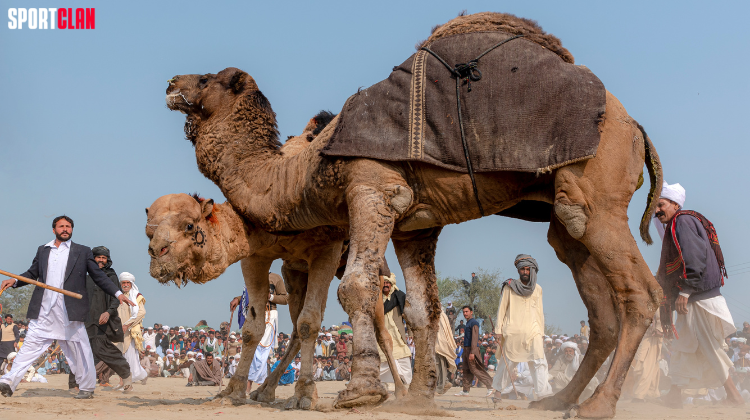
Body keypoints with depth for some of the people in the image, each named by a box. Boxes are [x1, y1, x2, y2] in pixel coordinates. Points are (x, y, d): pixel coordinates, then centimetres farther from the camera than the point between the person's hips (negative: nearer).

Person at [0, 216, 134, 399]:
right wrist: (15, 281, 4)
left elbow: (99, 276, 8)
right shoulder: (43, 250, 17)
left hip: (70, 311, -2)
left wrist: (118, 293, -2)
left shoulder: (83, 252, 9)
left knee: (78, 348, 2)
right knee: (31, 344, -3)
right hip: (43, 310, 2)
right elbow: (32, 273, 22)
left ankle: (87, 388, 14)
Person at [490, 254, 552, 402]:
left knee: (539, 362, -11)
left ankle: (542, 394, -16)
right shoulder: (509, 287, 2)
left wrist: (541, 333, 12)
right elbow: (502, 309, 4)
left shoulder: (537, 289, 11)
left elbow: (539, 312, 16)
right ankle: (498, 389, 24)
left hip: (532, 331, 2)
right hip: (512, 331, -2)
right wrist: (498, 330, -1)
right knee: (507, 362, 7)